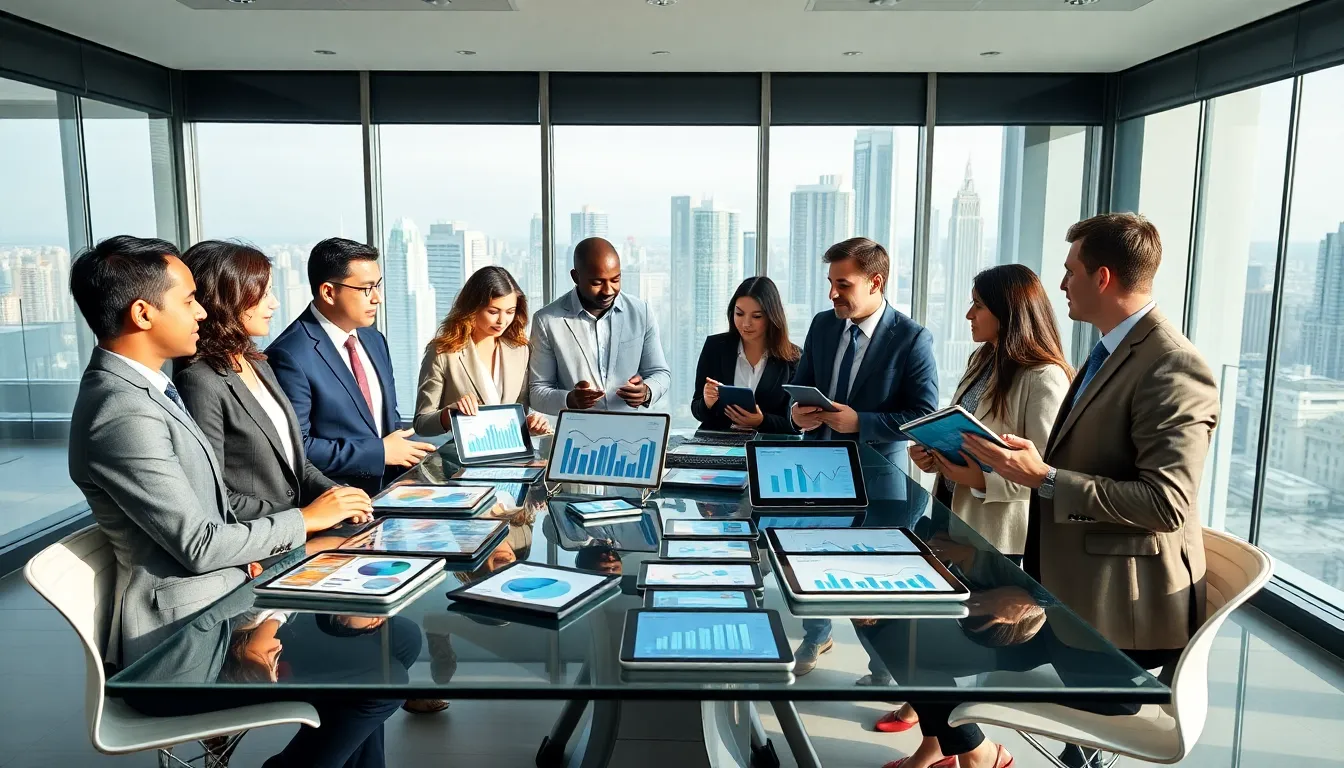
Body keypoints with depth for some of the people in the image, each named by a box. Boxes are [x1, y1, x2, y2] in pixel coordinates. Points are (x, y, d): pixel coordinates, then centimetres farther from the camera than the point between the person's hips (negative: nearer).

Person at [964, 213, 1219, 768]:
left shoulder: (1173, 367, -20)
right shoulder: (1110, 351, 12)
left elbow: (1166, 502, -27)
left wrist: (1043, 478, -26)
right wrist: (1026, 461, 6)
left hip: (1121, 608, -9)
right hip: (1073, 590, 9)